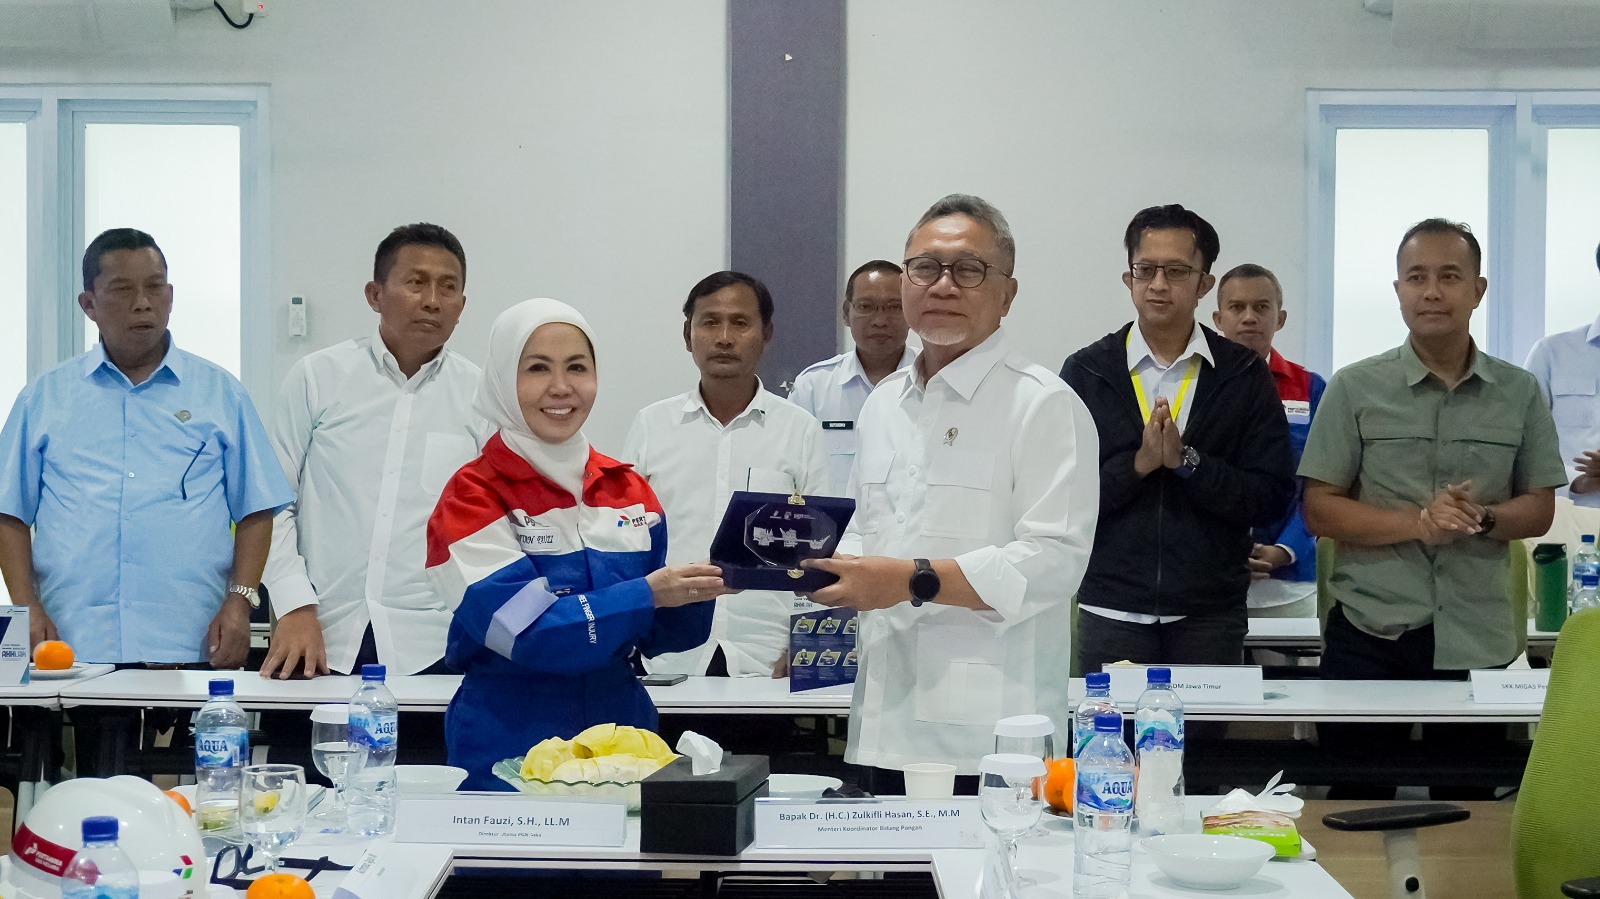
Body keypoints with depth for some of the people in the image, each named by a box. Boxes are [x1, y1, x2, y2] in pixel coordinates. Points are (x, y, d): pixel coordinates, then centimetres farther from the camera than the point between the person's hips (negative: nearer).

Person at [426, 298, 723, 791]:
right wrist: (646, 595, -24)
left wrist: (692, 594, -11)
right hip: (508, 745, -4)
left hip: (622, 727, 4)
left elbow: (652, 634, 9)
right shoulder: (474, 496, -8)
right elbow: (520, 628, -19)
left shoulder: (629, 491, 6)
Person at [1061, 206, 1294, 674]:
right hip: (1111, 612, 0)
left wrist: (1186, 461, -14)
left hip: (1210, 615, 0)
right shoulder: (1087, 372, 4)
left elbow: (1273, 499, -3)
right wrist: (1136, 464, -16)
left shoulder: (1245, 376, 4)